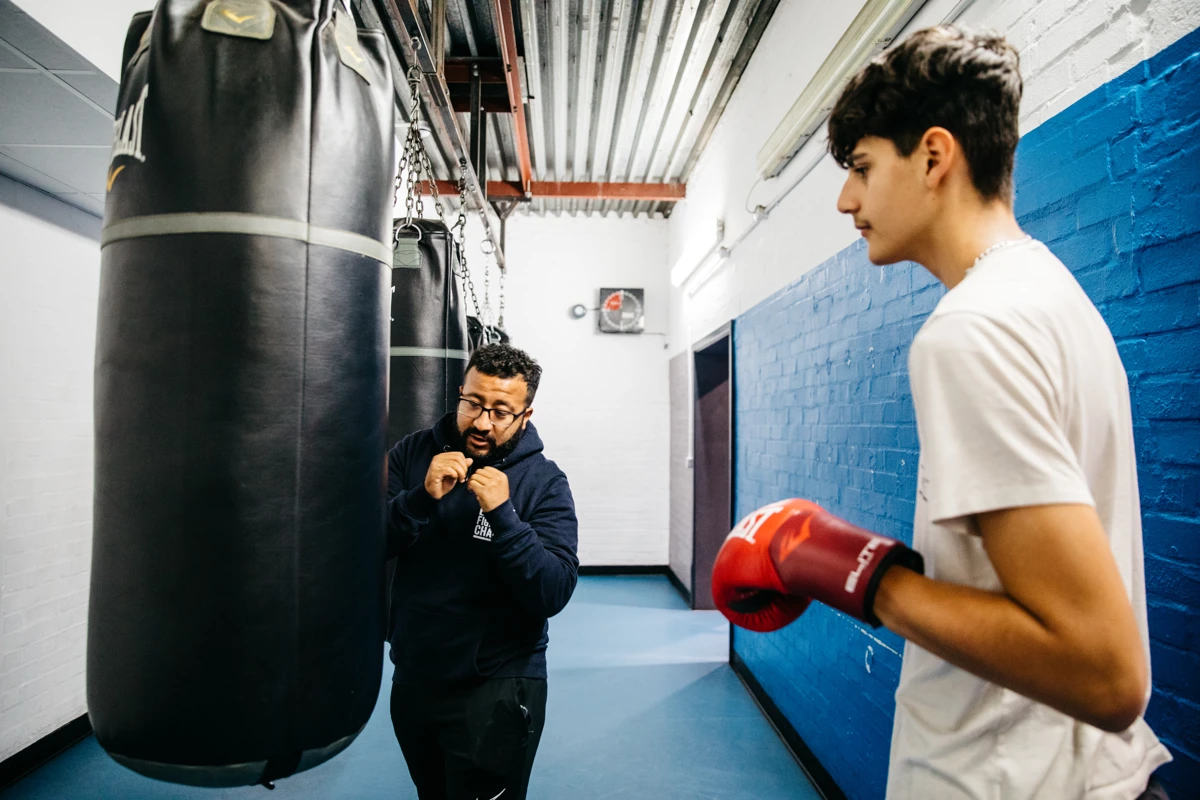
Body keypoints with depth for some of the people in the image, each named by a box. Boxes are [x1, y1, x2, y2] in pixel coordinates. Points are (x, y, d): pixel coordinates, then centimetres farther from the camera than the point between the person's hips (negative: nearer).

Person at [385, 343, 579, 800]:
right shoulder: (412, 453, -4)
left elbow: (553, 594, -20)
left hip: (496, 690, -4)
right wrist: (422, 497, -25)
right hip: (412, 678, 5)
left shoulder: (544, 483, -13)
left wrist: (502, 514, -30)